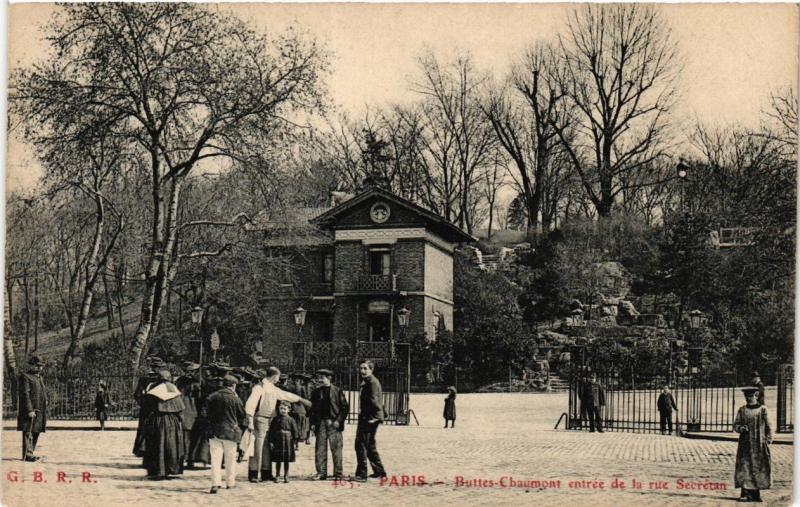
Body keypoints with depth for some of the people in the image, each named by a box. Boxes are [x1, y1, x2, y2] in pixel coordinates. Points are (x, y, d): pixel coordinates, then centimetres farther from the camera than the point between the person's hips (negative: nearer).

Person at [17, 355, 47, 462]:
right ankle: (28, 455, -9)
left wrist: (44, 412, 19)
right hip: (29, 410, -9)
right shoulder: (25, 377, -8)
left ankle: (30, 453, 20)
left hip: (39, 411, 9)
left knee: (36, 432, 12)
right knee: (28, 433, -8)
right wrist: (29, 410, -22)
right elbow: (25, 395, -16)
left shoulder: (39, 378, 20)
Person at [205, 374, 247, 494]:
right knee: (230, 458, 12)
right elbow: (242, 415, 3)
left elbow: (207, 413, 11)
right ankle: (230, 482, 20)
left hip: (214, 431, 2)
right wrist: (243, 426, 20)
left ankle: (215, 483, -11)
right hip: (231, 431, -2)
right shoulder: (235, 398, -6)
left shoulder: (212, 397, 3)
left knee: (215, 458, 0)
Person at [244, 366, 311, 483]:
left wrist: (301, 399, 36)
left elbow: (286, 395, 29)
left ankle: (266, 474, 16)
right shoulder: (259, 388, -10)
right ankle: (253, 474, -2)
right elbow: (250, 404, -15)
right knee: (257, 448, -7)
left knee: (267, 448, 10)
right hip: (260, 420, -8)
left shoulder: (273, 389, 14)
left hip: (269, 421, 8)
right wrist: (250, 421, -20)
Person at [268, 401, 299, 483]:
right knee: (278, 460, 8)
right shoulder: (275, 419, 3)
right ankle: (277, 476, 18)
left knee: (286, 461, 5)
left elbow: (295, 431, 1)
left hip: (287, 442, -1)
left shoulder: (290, 420, -1)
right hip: (277, 442, 1)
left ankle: (286, 476, 14)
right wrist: (271, 442, -2)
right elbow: (271, 431, 3)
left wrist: (294, 442, -4)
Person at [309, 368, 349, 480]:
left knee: (336, 448, -2)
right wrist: (312, 423, 5)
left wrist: (339, 420, -8)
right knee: (320, 449, 0)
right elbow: (312, 409, 15)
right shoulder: (316, 392, 12)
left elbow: (345, 407, 1)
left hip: (334, 423, -3)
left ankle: (338, 473, 4)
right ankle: (321, 473, 5)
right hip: (320, 424, 3)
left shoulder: (338, 391, 2)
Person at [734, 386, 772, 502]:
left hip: (759, 444, -1)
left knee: (758, 468, 3)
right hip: (746, 444, 1)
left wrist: (768, 440, -2)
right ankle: (746, 493, -2)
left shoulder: (762, 409, 2)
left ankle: (755, 494, 12)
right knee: (745, 467, -5)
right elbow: (735, 425, 7)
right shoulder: (742, 410, 7)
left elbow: (768, 427, 6)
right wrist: (741, 428, -14)